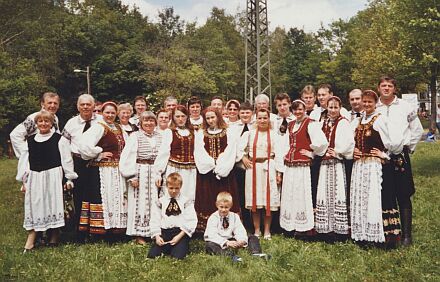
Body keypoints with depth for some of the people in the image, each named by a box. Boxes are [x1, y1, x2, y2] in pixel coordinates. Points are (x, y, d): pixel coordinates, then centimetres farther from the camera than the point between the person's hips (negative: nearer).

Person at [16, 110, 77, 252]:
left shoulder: (58, 138, -2)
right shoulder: (30, 140, 8)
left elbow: (66, 158, -2)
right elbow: (24, 160, 11)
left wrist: (69, 178, -3)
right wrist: (24, 181, 9)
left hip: (53, 176, -3)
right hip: (35, 177, 3)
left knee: (53, 203, 1)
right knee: (34, 206, 4)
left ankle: (55, 236, 15)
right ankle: (30, 241, 8)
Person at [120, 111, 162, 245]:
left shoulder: (160, 137, 11)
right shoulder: (135, 136, 0)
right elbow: (127, 157, -5)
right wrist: (132, 176, -10)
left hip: (156, 173, 3)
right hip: (140, 172, -3)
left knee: (154, 202, 4)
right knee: (140, 202, -1)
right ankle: (139, 235, 8)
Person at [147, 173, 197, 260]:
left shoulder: (186, 202, 4)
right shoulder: (160, 202, 10)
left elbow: (191, 221, -4)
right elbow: (155, 221, 7)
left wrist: (179, 236, -14)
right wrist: (157, 236, -9)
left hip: (181, 232, -2)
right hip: (164, 232, 2)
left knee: (178, 257, -24)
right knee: (151, 256, -14)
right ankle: (165, 249, 13)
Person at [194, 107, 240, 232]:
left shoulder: (229, 133, 6)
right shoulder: (200, 134, 11)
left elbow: (230, 153, -1)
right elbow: (199, 154, 3)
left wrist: (219, 166, -11)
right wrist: (212, 165, -8)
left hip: (224, 173, -1)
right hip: (206, 173, 1)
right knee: (207, 201, -1)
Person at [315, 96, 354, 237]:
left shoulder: (343, 123, -5)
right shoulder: (325, 123, 14)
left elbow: (349, 142, -15)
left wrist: (337, 152, -10)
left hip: (337, 163, -6)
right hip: (325, 163, 6)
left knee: (338, 193, -6)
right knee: (324, 194, 7)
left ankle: (339, 226, 2)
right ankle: (326, 225, 15)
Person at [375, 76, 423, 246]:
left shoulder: (405, 107, 5)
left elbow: (418, 130, 11)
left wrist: (408, 147, 7)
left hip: (400, 157, -1)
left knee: (404, 197, 1)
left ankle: (406, 234, 9)